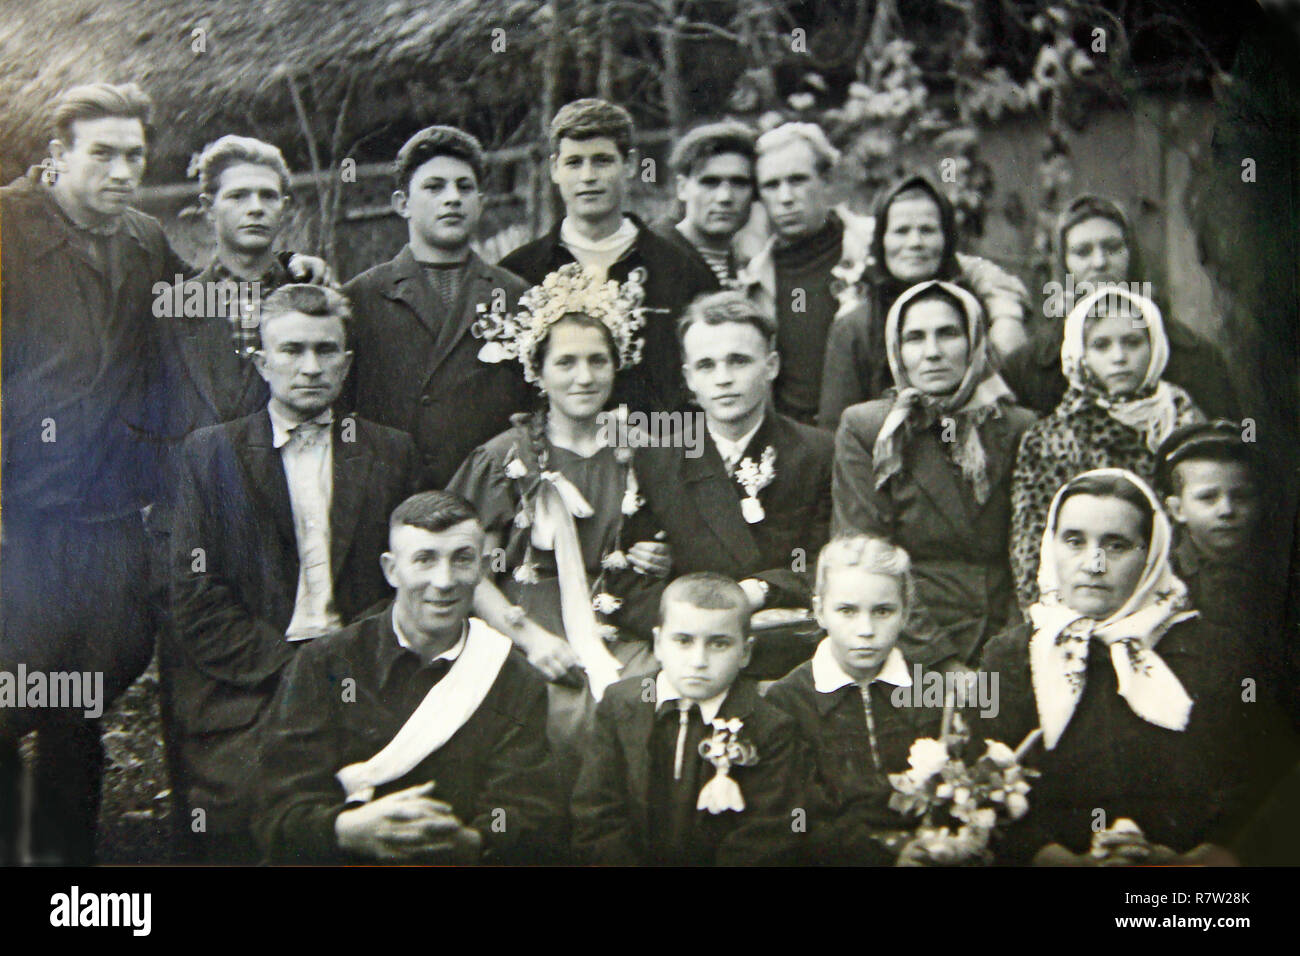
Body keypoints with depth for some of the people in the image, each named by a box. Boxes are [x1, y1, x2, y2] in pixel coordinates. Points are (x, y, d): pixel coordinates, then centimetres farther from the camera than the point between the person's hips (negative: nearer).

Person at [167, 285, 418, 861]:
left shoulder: (391, 453, 16)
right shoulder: (209, 453, 10)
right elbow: (195, 594, 1)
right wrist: (283, 665, -10)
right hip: (243, 687, -1)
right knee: (237, 801, -28)